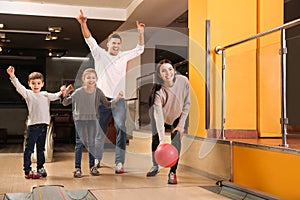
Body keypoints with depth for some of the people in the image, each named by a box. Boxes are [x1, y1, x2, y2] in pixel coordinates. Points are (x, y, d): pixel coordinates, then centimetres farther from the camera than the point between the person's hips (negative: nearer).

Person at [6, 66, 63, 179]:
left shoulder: (46, 95, 16)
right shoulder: (28, 94, 1)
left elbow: (55, 96, 20)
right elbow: (19, 87, -12)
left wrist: (62, 92, 2)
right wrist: (12, 76, -26)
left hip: (44, 124, 5)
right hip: (33, 125, -5)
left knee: (41, 148, 14)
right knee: (29, 148, -3)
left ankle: (40, 168, 25)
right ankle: (27, 171, 2)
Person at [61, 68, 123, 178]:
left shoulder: (98, 92, -3)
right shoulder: (78, 92, -9)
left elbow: (107, 104, 6)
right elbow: (65, 103, -2)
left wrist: (117, 98, -6)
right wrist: (65, 94, -21)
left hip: (92, 120, 2)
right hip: (80, 120, -2)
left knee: (92, 143, 9)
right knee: (79, 143, 2)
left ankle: (92, 166, 21)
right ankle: (77, 168, 10)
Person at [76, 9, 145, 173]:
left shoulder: (124, 56, 12)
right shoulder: (100, 54, 4)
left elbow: (139, 49, 15)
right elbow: (89, 40, -7)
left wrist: (141, 33, 1)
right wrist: (83, 24, -22)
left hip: (118, 99, 1)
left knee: (121, 128, -14)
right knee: (100, 129, 9)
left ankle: (119, 162, -15)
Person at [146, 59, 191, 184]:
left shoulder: (183, 81, -28)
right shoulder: (158, 91, -36)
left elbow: (187, 103, -14)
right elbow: (158, 115, -43)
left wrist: (181, 124, -16)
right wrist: (162, 139, -52)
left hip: (177, 115, 1)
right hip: (161, 114, -1)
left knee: (176, 141, -11)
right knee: (156, 138, 2)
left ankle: (173, 172, -4)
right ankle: (155, 166, 26)